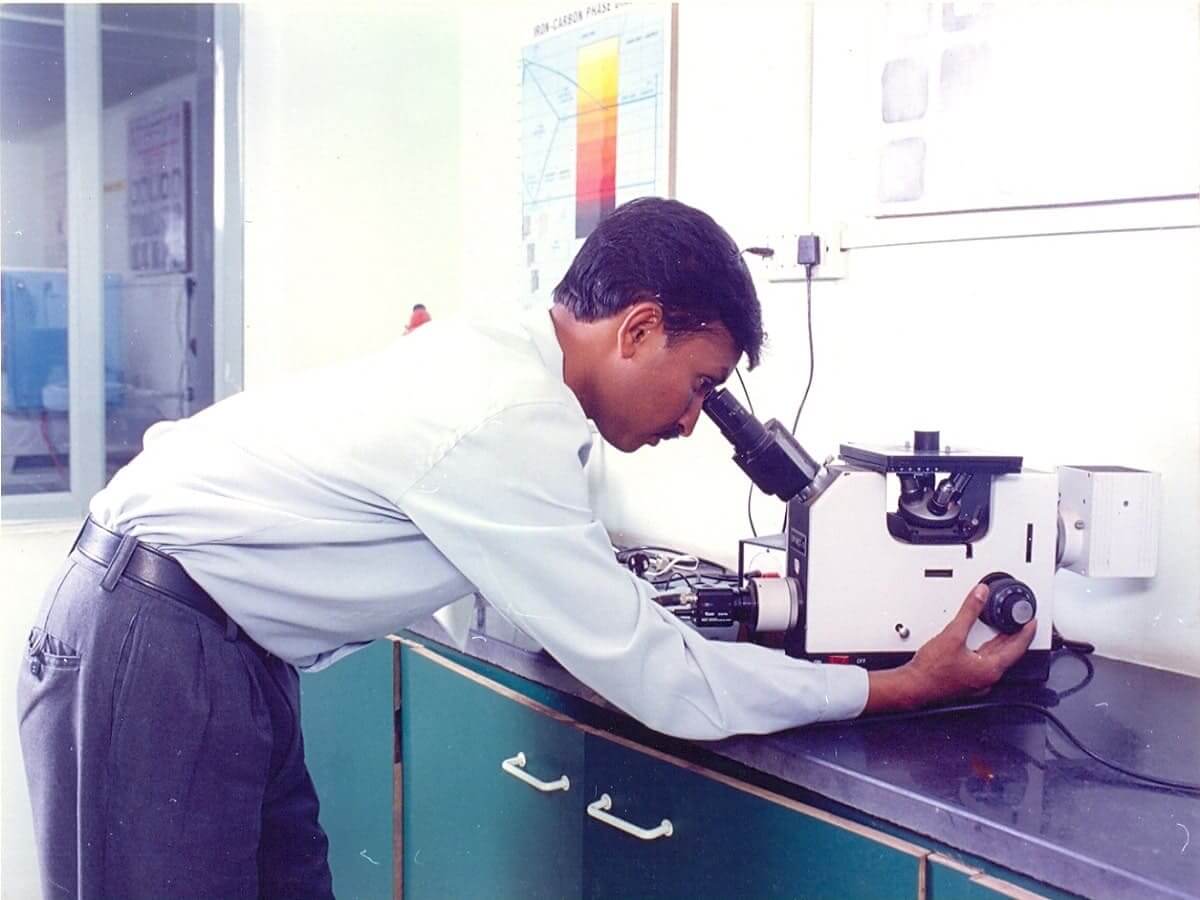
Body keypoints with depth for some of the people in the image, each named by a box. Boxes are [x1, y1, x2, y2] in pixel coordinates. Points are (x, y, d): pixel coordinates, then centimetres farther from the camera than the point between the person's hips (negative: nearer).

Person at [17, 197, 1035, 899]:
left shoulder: (495, 359, 3)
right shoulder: (505, 428, -25)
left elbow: (586, 610, 13)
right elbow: (664, 687, -20)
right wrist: (910, 683, -13)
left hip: (225, 648, 9)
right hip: (149, 650, -9)